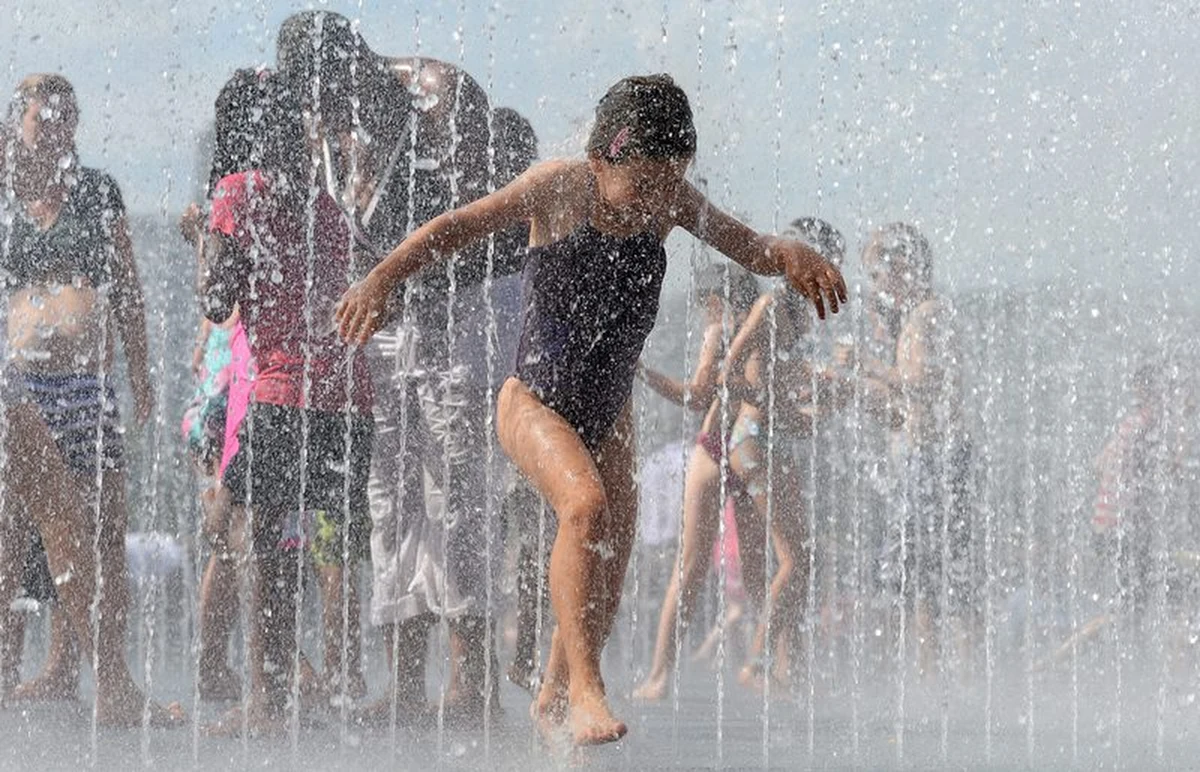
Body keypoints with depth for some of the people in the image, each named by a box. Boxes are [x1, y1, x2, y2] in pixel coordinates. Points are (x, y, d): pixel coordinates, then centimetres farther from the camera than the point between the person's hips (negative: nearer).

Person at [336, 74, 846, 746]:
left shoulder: (671, 204, -3)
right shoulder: (561, 189, -17)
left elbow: (749, 248, 2)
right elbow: (458, 226, -22)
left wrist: (794, 256, -21)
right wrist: (382, 279, -36)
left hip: (609, 414, 6)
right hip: (537, 402, -6)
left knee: (607, 585, 9)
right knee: (586, 504, -32)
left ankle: (555, 698, 32)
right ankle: (583, 685, -28)